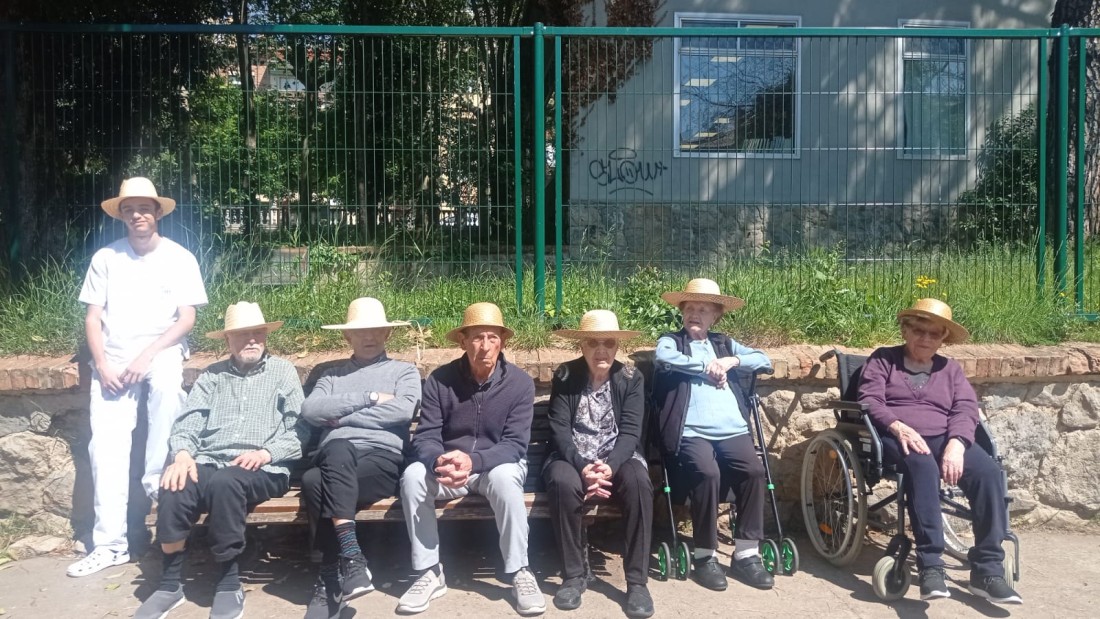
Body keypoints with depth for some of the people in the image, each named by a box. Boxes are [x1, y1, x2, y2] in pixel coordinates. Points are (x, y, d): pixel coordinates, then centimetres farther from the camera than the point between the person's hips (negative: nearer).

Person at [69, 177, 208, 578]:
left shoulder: (179, 258, 3)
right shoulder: (105, 258, 8)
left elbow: (187, 319, -3)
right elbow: (93, 317, 6)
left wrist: (147, 356, -14)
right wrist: (102, 365, -8)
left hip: (160, 351, -2)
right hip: (112, 359, 2)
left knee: (166, 384, -38)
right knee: (106, 447, -10)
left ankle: (156, 479, -21)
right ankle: (110, 544, -5)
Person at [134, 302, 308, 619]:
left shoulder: (283, 371, 13)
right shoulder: (212, 375, 21)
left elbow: (299, 429, 3)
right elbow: (188, 421, 8)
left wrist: (266, 453, -14)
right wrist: (183, 454, -13)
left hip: (263, 470, -3)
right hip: (208, 463, 3)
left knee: (224, 482, -36)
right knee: (174, 489, -30)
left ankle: (229, 585, -20)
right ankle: (170, 585, -11)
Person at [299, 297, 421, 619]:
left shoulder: (404, 371, 20)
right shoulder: (331, 376, 27)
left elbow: (402, 411, -4)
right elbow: (310, 410, 4)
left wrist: (341, 416, -1)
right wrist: (369, 398, -2)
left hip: (383, 458, -2)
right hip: (336, 459, 2)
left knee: (315, 482, -32)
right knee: (338, 448, -37)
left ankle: (330, 578, -26)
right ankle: (351, 557, -38)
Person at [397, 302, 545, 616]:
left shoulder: (520, 383, -12)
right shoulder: (439, 380, -8)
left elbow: (515, 444, -17)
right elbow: (425, 438, -11)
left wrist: (473, 461, -35)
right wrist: (439, 461, -36)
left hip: (497, 465, -2)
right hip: (448, 465, 2)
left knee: (504, 477, -36)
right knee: (413, 476, -28)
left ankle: (519, 573, -20)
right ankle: (430, 572, -14)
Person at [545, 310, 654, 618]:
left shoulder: (631, 378, -2)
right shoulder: (564, 376, -3)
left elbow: (630, 431, -10)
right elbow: (559, 430, -10)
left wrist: (610, 466, -29)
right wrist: (582, 466, -28)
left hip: (618, 456, 1)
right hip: (572, 457, 0)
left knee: (639, 482, -33)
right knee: (563, 483, -35)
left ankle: (637, 580, -22)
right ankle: (573, 575, -17)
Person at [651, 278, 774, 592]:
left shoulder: (724, 343, 26)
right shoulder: (670, 341, 14)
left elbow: (764, 360, 18)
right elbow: (665, 358, -10)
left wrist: (732, 361, 0)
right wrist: (709, 367, -3)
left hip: (733, 430, 4)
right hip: (691, 433, -3)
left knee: (754, 471, -24)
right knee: (707, 473, -31)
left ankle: (746, 554, -11)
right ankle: (705, 556, -14)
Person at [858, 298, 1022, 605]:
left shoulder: (951, 368, 23)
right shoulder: (883, 358, 14)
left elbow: (966, 410, 6)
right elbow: (869, 400, -1)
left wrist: (955, 444, -16)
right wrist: (899, 426, -21)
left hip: (944, 439, 4)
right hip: (897, 438, -4)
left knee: (989, 471, -27)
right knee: (923, 466, -39)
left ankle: (987, 570, -22)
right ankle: (930, 565, -39)